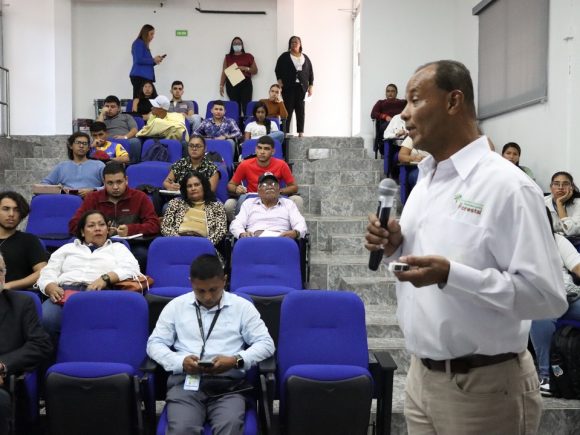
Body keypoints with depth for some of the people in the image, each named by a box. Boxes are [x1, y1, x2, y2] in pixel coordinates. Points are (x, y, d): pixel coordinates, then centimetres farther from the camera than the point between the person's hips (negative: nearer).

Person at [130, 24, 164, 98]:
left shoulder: (144, 45, 23)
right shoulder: (138, 43, -2)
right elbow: (138, 60, -13)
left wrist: (155, 61, 7)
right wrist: (153, 60, -5)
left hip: (146, 76, 9)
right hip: (139, 76, -9)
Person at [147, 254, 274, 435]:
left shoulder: (242, 306, 11)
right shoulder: (175, 306, 15)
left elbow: (266, 343, 7)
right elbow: (155, 343, 13)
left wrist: (236, 360, -11)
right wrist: (180, 362, -7)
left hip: (228, 381, -1)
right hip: (185, 381, 1)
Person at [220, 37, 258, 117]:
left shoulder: (248, 56, 12)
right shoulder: (228, 57, 15)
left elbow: (255, 71, 11)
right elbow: (224, 72, 12)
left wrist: (246, 68, -7)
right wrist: (221, 85, 4)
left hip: (245, 84, -1)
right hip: (232, 85, 1)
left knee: (246, 106, -13)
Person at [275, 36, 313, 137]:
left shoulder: (305, 58, 15)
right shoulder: (284, 56, 7)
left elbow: (310, 72, 14)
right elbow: (278, 70, 2)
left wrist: (310, 86, 7)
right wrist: (280, 82, -10)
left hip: (301, 87, 3)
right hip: (288, 87, -2)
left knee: (300, 110, 2)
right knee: (288, 109, -6)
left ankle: (301, 132, 3)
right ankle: (285, 132, -5)